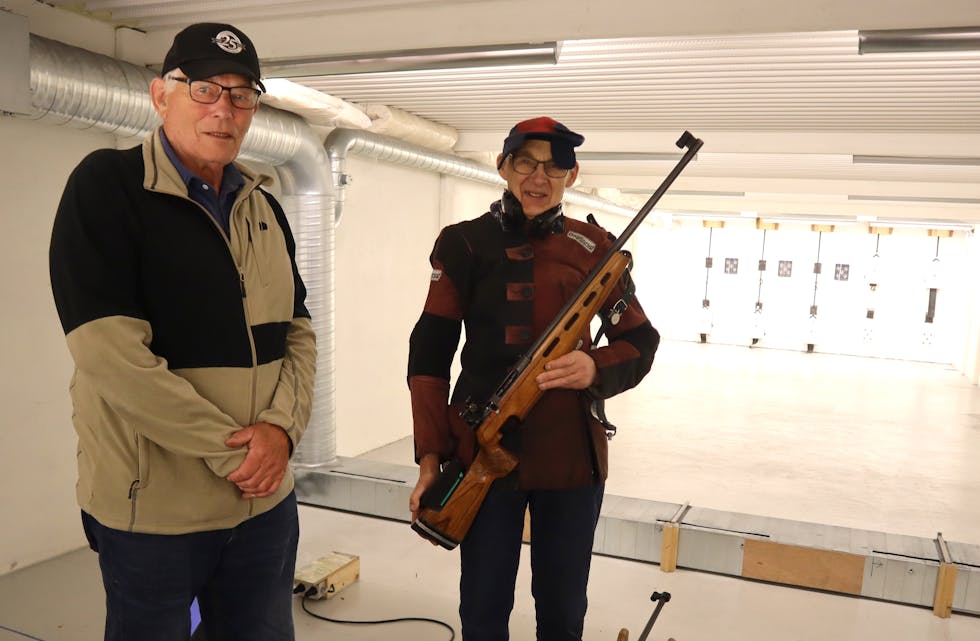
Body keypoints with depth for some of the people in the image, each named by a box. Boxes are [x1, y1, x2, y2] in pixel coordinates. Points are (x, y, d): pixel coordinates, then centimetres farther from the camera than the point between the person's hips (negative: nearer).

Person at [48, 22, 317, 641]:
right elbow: (109, 351, -19)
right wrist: (232, 452, -16)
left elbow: (298, 331, 8)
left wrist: (281, 427, -10)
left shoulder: (264, 207, 9)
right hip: (153, 505, -5)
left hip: (266, 498, 5)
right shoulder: (106, 184, -9)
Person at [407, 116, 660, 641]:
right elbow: (429, 356, -1)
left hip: (573, 454, 1)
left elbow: (640, 343, 6)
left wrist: (596, 369, -16)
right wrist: (430, 455, -6)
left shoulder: (594, 248, 4)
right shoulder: (465, 244, 0)